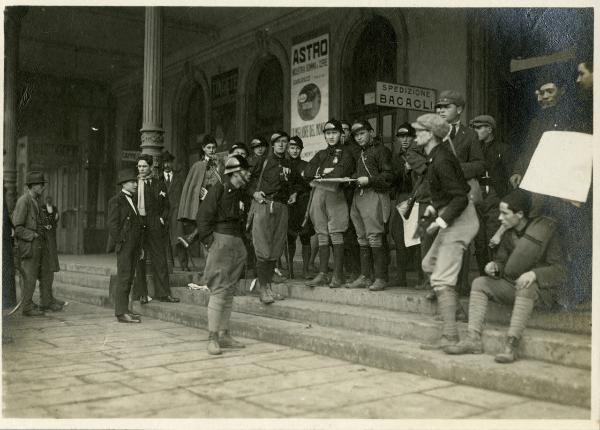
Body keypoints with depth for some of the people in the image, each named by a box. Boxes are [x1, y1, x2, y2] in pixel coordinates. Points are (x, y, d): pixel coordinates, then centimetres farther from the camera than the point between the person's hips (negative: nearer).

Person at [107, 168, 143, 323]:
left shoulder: (133, 199, 18)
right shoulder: (116, 201, -7)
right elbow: (112, 224, -10)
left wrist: (139, 247, 16)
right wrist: (120, 243, -14)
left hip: (134, 245, 8)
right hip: (124, 245, -8)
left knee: (129, 277, 11)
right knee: (124, 277, -7)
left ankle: (124, 309, 19)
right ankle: (121, 312, -4)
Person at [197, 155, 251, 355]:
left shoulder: (240, 193, 15)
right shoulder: (219, 189, -8)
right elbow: (203, 216, -9)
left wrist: (241, 239, 12)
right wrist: (210, 241, -12)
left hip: (238, 244, 8)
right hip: (221, 240, -8)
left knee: (230, 291, 9)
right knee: (219, 291, -10)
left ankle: (224, 334, 16)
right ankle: (212, 338, -6)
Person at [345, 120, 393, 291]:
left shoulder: (380, 150, 2)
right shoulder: (360, 154, 25)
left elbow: (388, 175, -7)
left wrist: (368, 180, -14)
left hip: (374, 195, -8)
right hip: (358, 197, 8)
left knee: (374, 238, -12)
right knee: (362, 239, 7)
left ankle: (380, 278, -9)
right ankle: (364, 277, 11)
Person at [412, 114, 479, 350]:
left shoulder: (441, 161, -21)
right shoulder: (437, 155, 9)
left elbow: (461, 198, -25)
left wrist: (440, 222, -24)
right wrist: (433, 207, 10)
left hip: (459, 218, -11)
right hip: (453, 217, 11)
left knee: (442, 279, -11)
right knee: (429, 264, 21)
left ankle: (450, 335, -11)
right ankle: (448, 309, 32)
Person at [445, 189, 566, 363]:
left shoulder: (545, 232, -11)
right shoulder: (508, 234, 7)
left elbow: (558, 270, -14)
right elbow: (502, 261, 15)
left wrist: (534, 274, -32)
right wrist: (494, 266, -10)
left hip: (540, 288, -6)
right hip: (511, 285, 7)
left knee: (526, 288, -38)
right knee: (479, 283, -10)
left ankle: (511, 345, -40)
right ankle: (473, 339, -21)